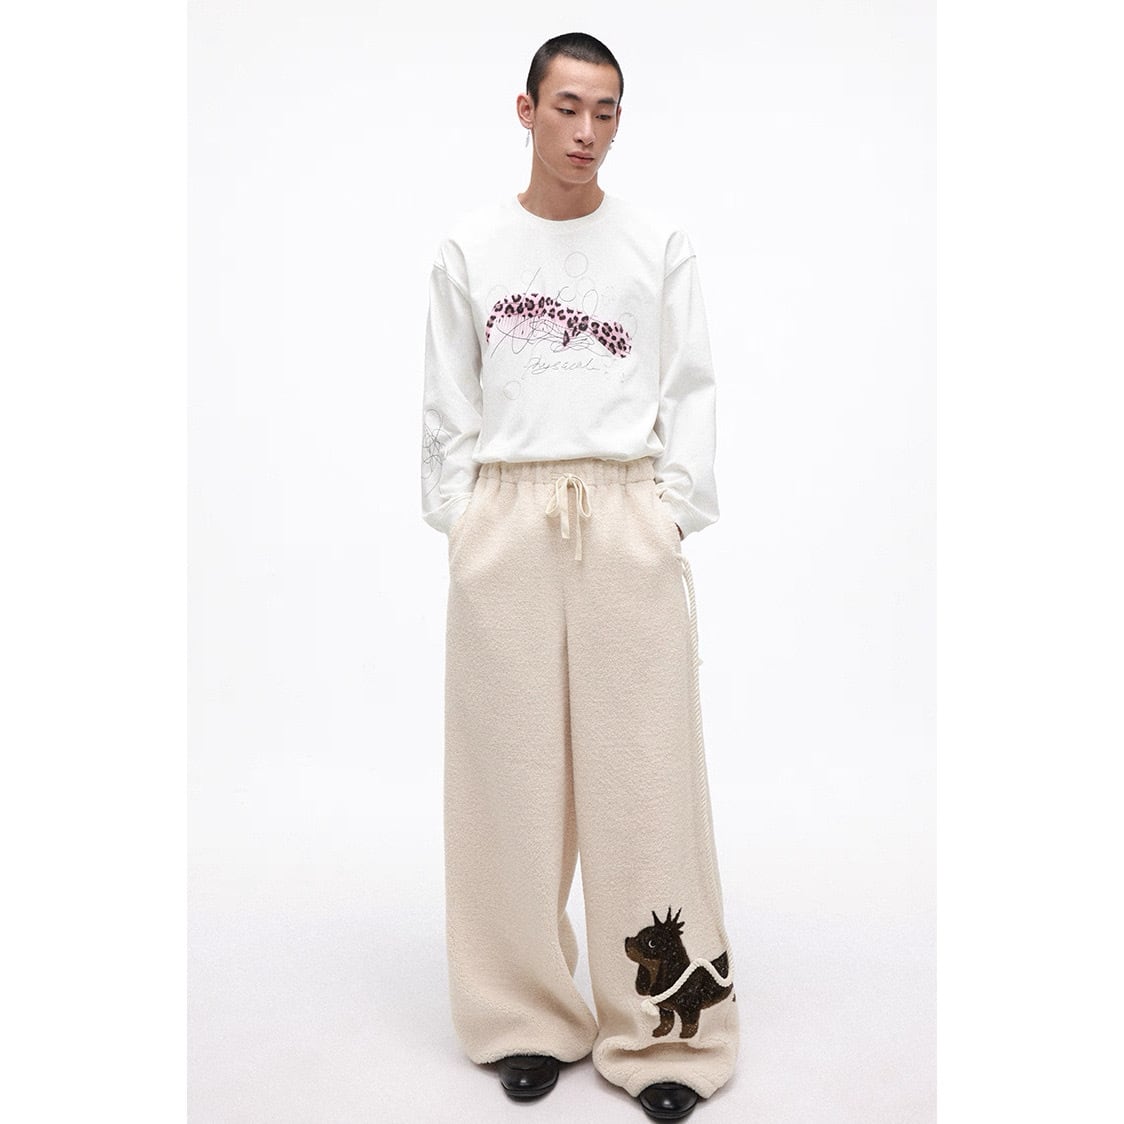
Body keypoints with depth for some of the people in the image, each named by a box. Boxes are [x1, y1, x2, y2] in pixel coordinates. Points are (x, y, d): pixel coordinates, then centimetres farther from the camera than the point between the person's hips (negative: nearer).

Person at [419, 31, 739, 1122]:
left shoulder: (658, 244, 7)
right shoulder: (470, 247, 9)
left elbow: (690, 391, 6)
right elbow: (447, 401, 10)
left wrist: (673, 516, -2)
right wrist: (457, 520, 3)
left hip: (625, 518, -1)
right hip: (504, 522, 1)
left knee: (643, 768, 1)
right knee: (512, 770, 5)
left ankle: (663, 1029, 15)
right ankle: (530, 1016, 22)